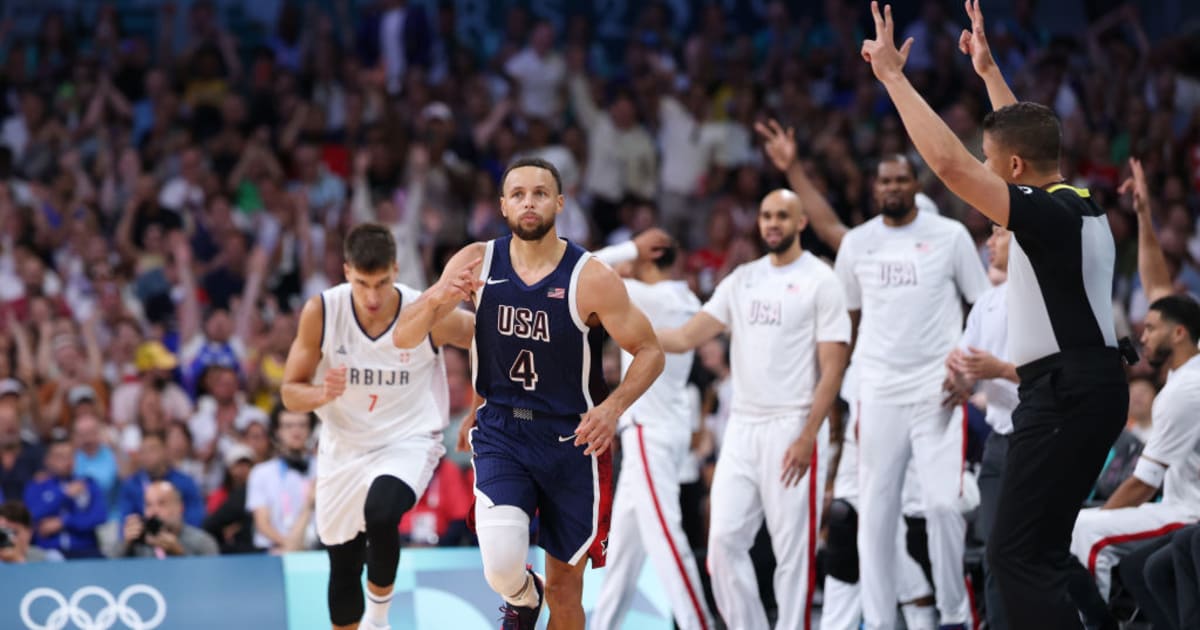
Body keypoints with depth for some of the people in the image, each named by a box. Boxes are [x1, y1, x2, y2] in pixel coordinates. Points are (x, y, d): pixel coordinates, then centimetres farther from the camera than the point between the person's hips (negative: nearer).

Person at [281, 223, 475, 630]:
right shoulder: (321, 313, -17)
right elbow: (291, 394, -10)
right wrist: (323, 394, -30)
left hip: (408, 441, -3)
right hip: (344, 446, 3)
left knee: (381, 512, -32)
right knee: (343, 566, 13)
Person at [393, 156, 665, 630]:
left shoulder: (591, 279, -13)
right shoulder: (477, 263, -6)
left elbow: (650, 352, -6)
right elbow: (403, 337, -3)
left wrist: (614, 406, -24)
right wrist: (438, 298, -25)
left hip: (572, 438, -1)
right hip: (501, 434, 1)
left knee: (565, 587, 8)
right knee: (502, 567, -21)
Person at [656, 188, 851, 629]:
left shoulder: (820, 282, -3)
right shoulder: (742, 280, 14)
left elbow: (832, 369, -7)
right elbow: (688, 337, 9)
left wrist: (808, 437, -15)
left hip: (791, 430, -6)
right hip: (742, 427, 6)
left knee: (793, 550, -4)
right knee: (724, 540, 1)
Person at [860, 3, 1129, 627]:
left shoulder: (1047, 215, -17)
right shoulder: (1081, 206, 11)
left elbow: (947, 161, -23)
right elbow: (1026, 135, 31)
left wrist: (891, 73, -16)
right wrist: (988, 70, 37)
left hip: (1064, 393, -10)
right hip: (1087, 385, 10)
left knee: (1017, 554, -12)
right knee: (1039, 549, 15)